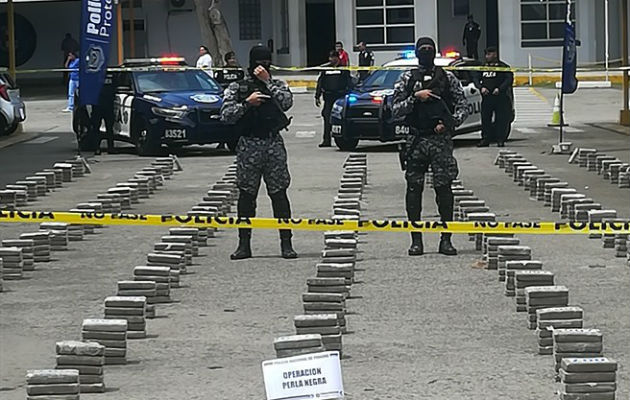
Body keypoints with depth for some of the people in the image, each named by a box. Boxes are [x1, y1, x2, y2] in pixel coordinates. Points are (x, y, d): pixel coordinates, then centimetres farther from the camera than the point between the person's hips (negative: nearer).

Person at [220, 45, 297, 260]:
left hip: (274, 144, 0)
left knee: (279, 194, -1)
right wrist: (247, 103, -14)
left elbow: (287, 102, -12)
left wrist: (268, 81, -11)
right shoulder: (237, 88, 6)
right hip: (248, 145, 0)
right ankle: (244, 244, 10)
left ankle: (286, 244, 2)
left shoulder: (278, 85, 9)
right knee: (246, 195, 4)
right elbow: (226, 115, -3)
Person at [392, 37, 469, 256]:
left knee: (444, 189, -3)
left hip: (442, 139, 0)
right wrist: (415, 97, -12)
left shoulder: (448, 78, 9)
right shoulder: (406, 79, 7)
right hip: (416, 140, 0)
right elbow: (395, 110, 2)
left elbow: (463, 105, 9)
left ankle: (446, 239, 3)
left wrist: (450, 123, -8)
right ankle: (416, 239, 6)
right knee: (414, 189, 0)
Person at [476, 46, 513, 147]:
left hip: (500, 97, -4)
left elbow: (509, 79, -7)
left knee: (501, 119, -3)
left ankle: (500, 140, 3)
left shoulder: (503, 67, 1)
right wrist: (481, 87, -7)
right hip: (486, 97, 4)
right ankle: (485, 139, 6)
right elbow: (476, 80, 15)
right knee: (485, 119, 1)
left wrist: (499, 89, -20)